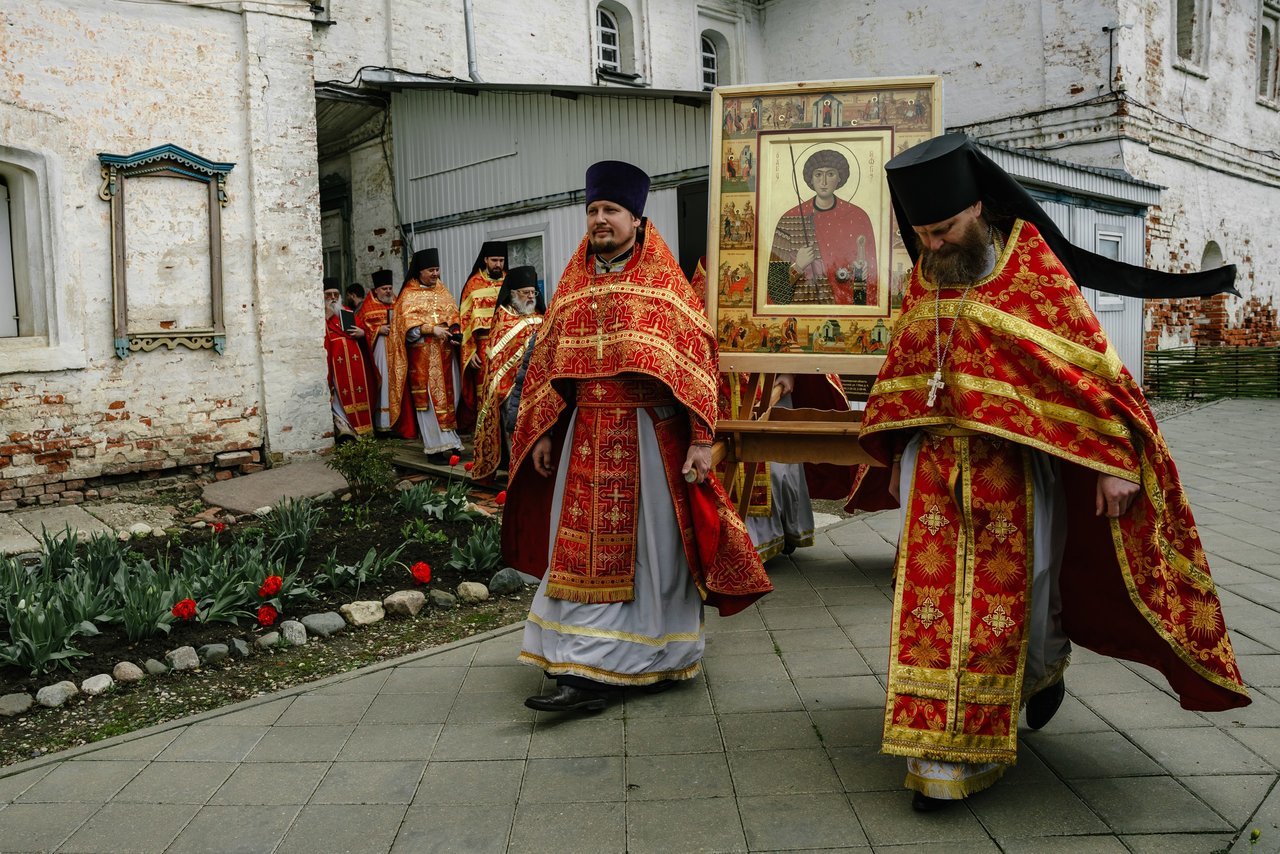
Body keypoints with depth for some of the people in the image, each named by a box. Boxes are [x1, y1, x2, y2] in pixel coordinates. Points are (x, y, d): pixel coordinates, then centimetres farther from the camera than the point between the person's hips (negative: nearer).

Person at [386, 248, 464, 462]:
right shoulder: (409, 294, 1)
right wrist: (432, 329, -22)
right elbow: (408, 322, -10)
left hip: (445, 352, 5)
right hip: (423, 355, -5)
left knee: (447, 396, 4)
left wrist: (456, 332, -6)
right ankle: (434, 446, -4)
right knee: (428, 398, -5)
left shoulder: (442, 290, 17)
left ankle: (448, 440, 10)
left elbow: (453, 315, 14)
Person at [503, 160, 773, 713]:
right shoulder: (573, 285, 11)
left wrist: (701, 439, -13)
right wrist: (544, 434, 8)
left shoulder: (665, 284, -2)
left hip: (650, 437, -4)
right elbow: (548, 362, 13)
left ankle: (661, 657, 19)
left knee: (651, 546, 4)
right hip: (586, 438, 4)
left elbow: (697, 360, -7)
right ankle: (588, 673, 14)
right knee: (585, 550, 4)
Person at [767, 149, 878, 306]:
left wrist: (860, 275, -12)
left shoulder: (857, 217, 1)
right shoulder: (789, 220, -2)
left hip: (846, 306, 1)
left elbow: (872, 273, 7)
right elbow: (775, 282, -1)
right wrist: (797, 267, -17)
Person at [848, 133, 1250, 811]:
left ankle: (1043, 667, 41)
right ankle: (939, 758, 16)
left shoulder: (1032, 263, -7)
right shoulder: (925, 274, 7)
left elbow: (1089, 358, -9)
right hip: (935, 467, 4)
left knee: (1007, 601, 5)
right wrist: (896, 459, 17)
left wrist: (1116, 460, -13)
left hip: (1014, 466, -4)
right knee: (932, 603, 2)